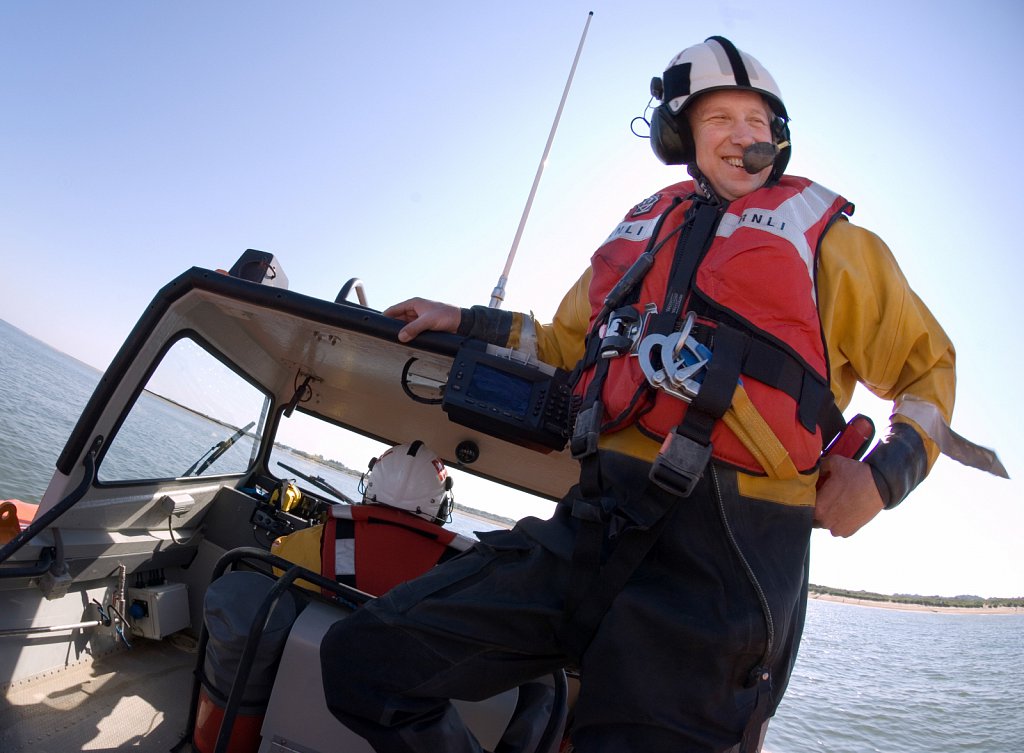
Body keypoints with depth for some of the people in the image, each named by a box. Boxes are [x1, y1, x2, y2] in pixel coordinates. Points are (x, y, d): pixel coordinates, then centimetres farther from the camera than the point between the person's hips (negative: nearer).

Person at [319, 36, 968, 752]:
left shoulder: (826, 238, 10)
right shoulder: (640, 233, 21)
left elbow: (929, 364, 17)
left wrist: (884, 477, 0)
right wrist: (465, 323, 28)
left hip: (722, 559, -3)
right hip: (593, 528, 4)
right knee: (363, 657, -3)